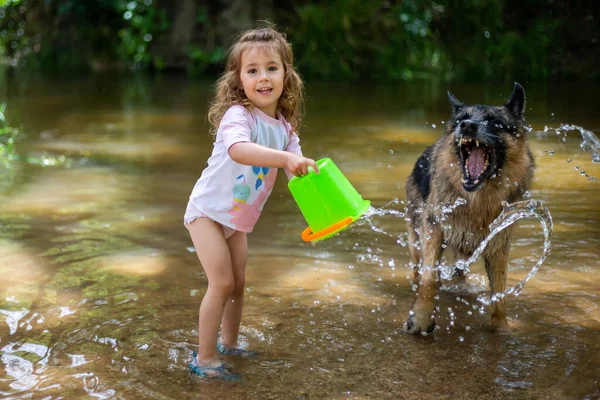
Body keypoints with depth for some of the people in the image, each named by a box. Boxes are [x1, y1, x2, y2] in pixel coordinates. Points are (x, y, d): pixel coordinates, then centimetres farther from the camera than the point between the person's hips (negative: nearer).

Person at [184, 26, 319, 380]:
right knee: (222, 282, -12)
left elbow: (299, 172, -9)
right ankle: (205, 359, -1)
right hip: (209, 210, -7)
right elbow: (238, 149, -49)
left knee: (238, 283, 16)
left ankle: (228, 343, 36)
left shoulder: (285, 128, -5)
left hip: (239, 218, 7)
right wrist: (285, 158, -61)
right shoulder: (238, 115, -27)